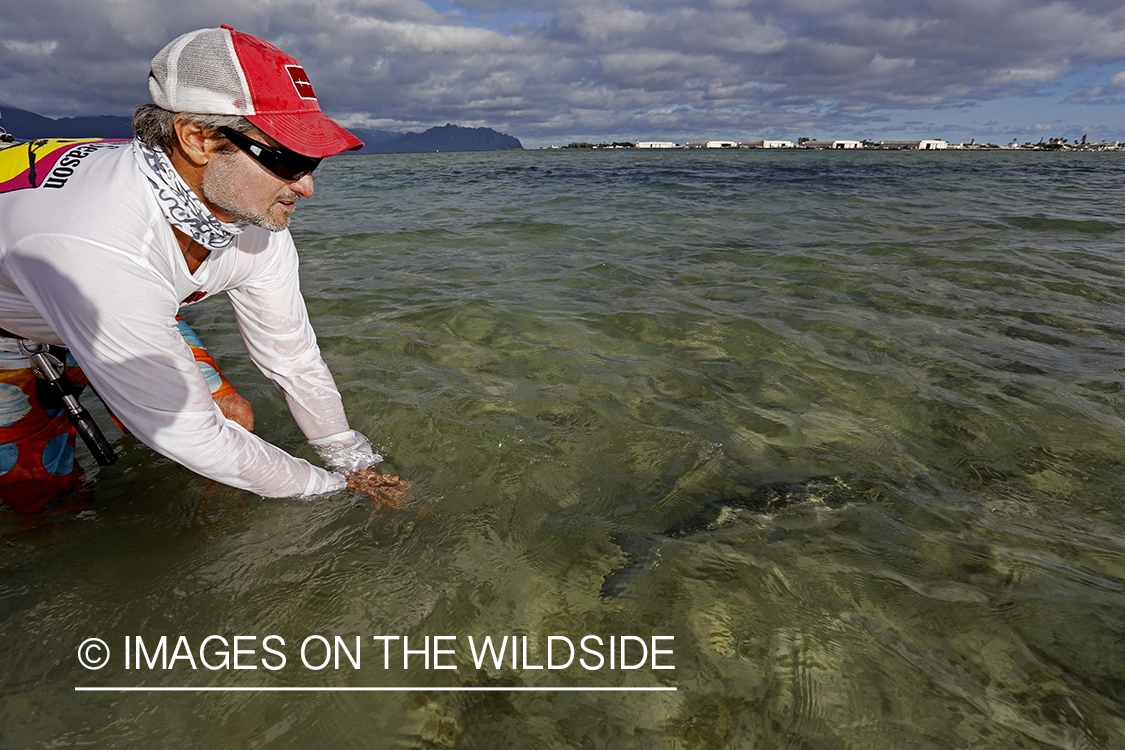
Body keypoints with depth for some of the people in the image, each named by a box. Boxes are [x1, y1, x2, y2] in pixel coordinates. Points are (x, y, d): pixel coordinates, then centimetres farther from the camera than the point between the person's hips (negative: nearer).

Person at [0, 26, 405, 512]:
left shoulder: (258, 223, -24)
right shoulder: (99, 251, -45)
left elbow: (294, 361, -13)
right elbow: (189, 437, -38)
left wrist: (360, 466, -7)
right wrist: (333, 488, -27)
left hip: (122, 318, 5)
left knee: (234, 417, -4)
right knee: (46, 496, -6)